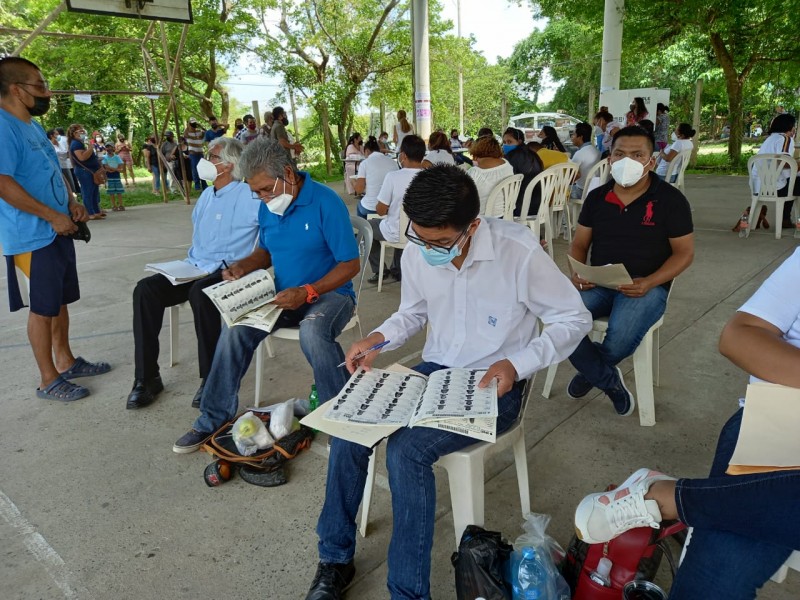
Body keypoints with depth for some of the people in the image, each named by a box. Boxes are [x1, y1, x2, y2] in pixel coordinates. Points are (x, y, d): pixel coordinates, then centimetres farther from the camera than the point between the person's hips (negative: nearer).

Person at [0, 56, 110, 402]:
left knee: (60, 301, 17)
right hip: (32, 238, -9)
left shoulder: (33, 126, 14)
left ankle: (66, 361, 32)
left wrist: (71, 203, 7)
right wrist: (53, 216, -22)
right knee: (43, 308, 0)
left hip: (57, 232, 9)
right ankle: (48, 380, 13)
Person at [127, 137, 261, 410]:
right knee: (146, 289, -17)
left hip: (227, 273, -7)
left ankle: (211, 378, -24)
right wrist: (191, 262, 16)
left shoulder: (248, 195, -6)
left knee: (200, 293, -39)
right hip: (194, 269, 7)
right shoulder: (206, 195, 21)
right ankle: (147, 378, -14)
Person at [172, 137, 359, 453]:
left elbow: (350, 264, -16)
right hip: (284, 296, 6)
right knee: (236, 328, -17)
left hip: (328, 294, -5)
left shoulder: (326, 202, -16)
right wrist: (242, 266, -1)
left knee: (313, 332, -38)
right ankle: (213, 417, 0)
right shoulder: (267, 207, 5)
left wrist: (307, 292, -26)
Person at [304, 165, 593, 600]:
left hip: (494, 385, -5)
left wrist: (517, 363, -24)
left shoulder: (519, 252, -22)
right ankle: (335, 560, 10)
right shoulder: (417, 253, -6)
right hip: (433, 371, 6)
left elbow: (575, 319, -11)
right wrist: (378, 338, -8)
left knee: (406, 450, -27)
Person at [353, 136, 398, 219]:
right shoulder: (393, 162, 1)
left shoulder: (365, 163, -8)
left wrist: (354, 183, 13)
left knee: (359, 205, 33)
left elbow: (359, 190, -9)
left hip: (370, 208, -3)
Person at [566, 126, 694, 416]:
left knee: (620, 337, -34)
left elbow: (684, 253, -1)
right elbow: (580, 244, 14)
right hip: (597, 283, 3)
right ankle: (609, 380, -4)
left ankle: (591, 371, 5)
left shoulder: (670, 199, -2)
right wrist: (576, 273, -10)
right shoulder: (596, 197, 9)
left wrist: (649, 283, -18)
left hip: (646, 286, -3)